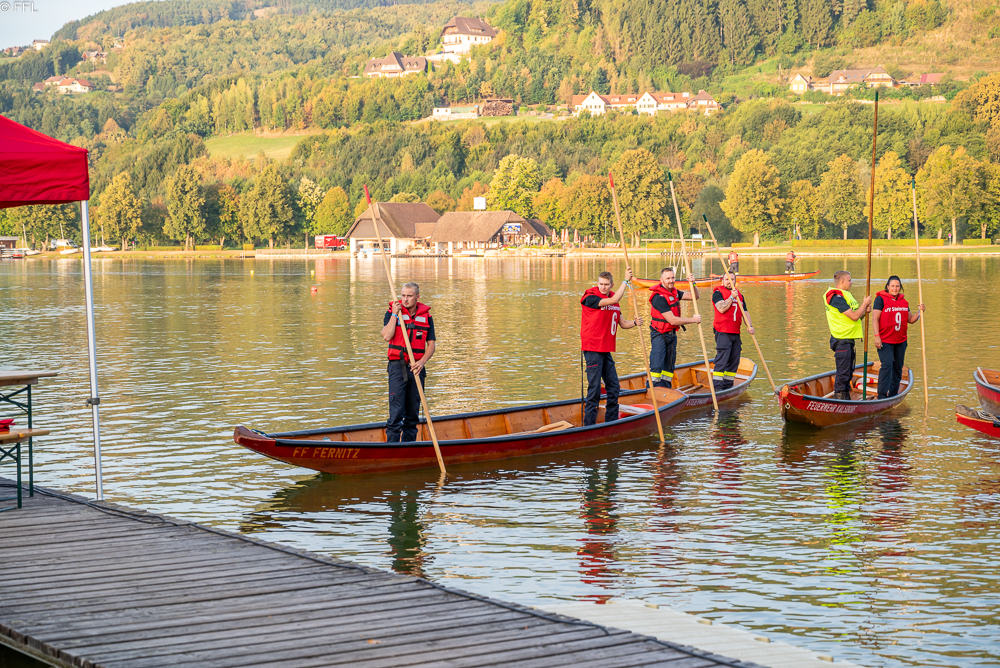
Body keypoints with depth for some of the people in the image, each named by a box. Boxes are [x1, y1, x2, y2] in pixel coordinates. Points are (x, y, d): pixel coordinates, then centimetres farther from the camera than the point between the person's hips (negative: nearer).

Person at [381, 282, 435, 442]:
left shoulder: (426, 316, 7)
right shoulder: (392, 312, 0)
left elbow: (431, 345, 7)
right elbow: (386, 336, -15)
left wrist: (422, 361, -10)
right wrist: (395, 314, -15)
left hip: (416, 368, 3)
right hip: (397, 366, -3)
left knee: (413, 412, 7)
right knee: (396, 410, -10)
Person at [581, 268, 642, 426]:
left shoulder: (613, 300, 13)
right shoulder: (590, 298, -11)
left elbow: (622, 323, 17)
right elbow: (613, 300, -25)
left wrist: (634, 323, -4)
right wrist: (626, 280, -20)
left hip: (606, 350, 8)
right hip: (592, 349, -8)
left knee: (614, 388, 10)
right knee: (594, 389, -8)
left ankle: (611, 423, 20)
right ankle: (589, 425, -3)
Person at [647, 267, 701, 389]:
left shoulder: (674, 292, 6)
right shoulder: (659, 297, -22)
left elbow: (695, 297, 9)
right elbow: (673, 320, -23)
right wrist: (693, 320, -15)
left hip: (671, 333, 8)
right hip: (659, 334, -8)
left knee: (670, 364, 9)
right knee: (657, 364, -13)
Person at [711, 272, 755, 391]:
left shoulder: (740, 295, 19)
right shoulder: (718, 293, -1)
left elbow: (745, 312, 16)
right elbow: (721, 309, -16)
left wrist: (750, 326, -1)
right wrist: (732, 297, -15)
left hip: (736, 334, 7)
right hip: (723, 332, -7)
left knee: (734, 362, 6)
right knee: (722, 361, -13)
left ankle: (727, 387, 13)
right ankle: (716, 388, -12)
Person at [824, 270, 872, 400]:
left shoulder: (844, 296, 17)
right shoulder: (837, 297, -16)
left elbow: (856, 318, 20)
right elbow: (854, 316, -21)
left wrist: (864, 311, 1)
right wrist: (865, 303, -7)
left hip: (848, 340, 10)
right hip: (842, 340, -10)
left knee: (848, 372, 13)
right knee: (843, 373, -9)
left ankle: (846, 399, 19)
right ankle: (839, 398, -5)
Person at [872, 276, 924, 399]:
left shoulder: (903, 301, 13)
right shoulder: (881, 299, -6)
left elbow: (910, 319, 17)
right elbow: (875, 318, -11)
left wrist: (919, 311, -1)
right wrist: (877, 336, -19)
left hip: (901, 340, 7)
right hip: (885, 341, -7)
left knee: (898, 367, 10)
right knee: (887, 365, -15)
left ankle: (893, 394, 21)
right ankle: (882, 396, -14)